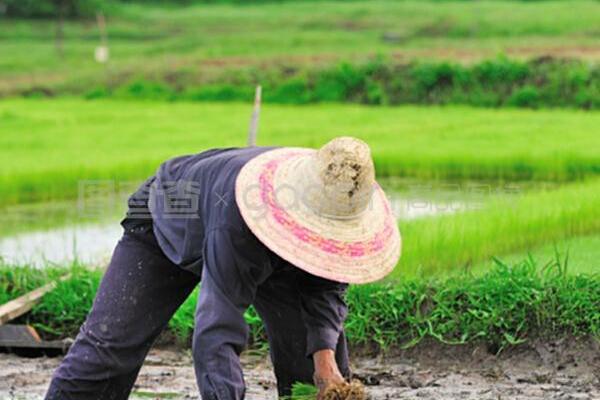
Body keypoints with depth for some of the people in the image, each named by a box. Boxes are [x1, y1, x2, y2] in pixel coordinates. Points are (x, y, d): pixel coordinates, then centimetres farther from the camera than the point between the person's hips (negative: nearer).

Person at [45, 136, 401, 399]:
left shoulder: (341, 210, -32)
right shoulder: (235, 221, -50)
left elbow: (326, 286, -15)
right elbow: (217, 335, -52)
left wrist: (324, 357, -32)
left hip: (261, 252, 5)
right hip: (168, 228, -5)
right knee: (108, 344, -14)